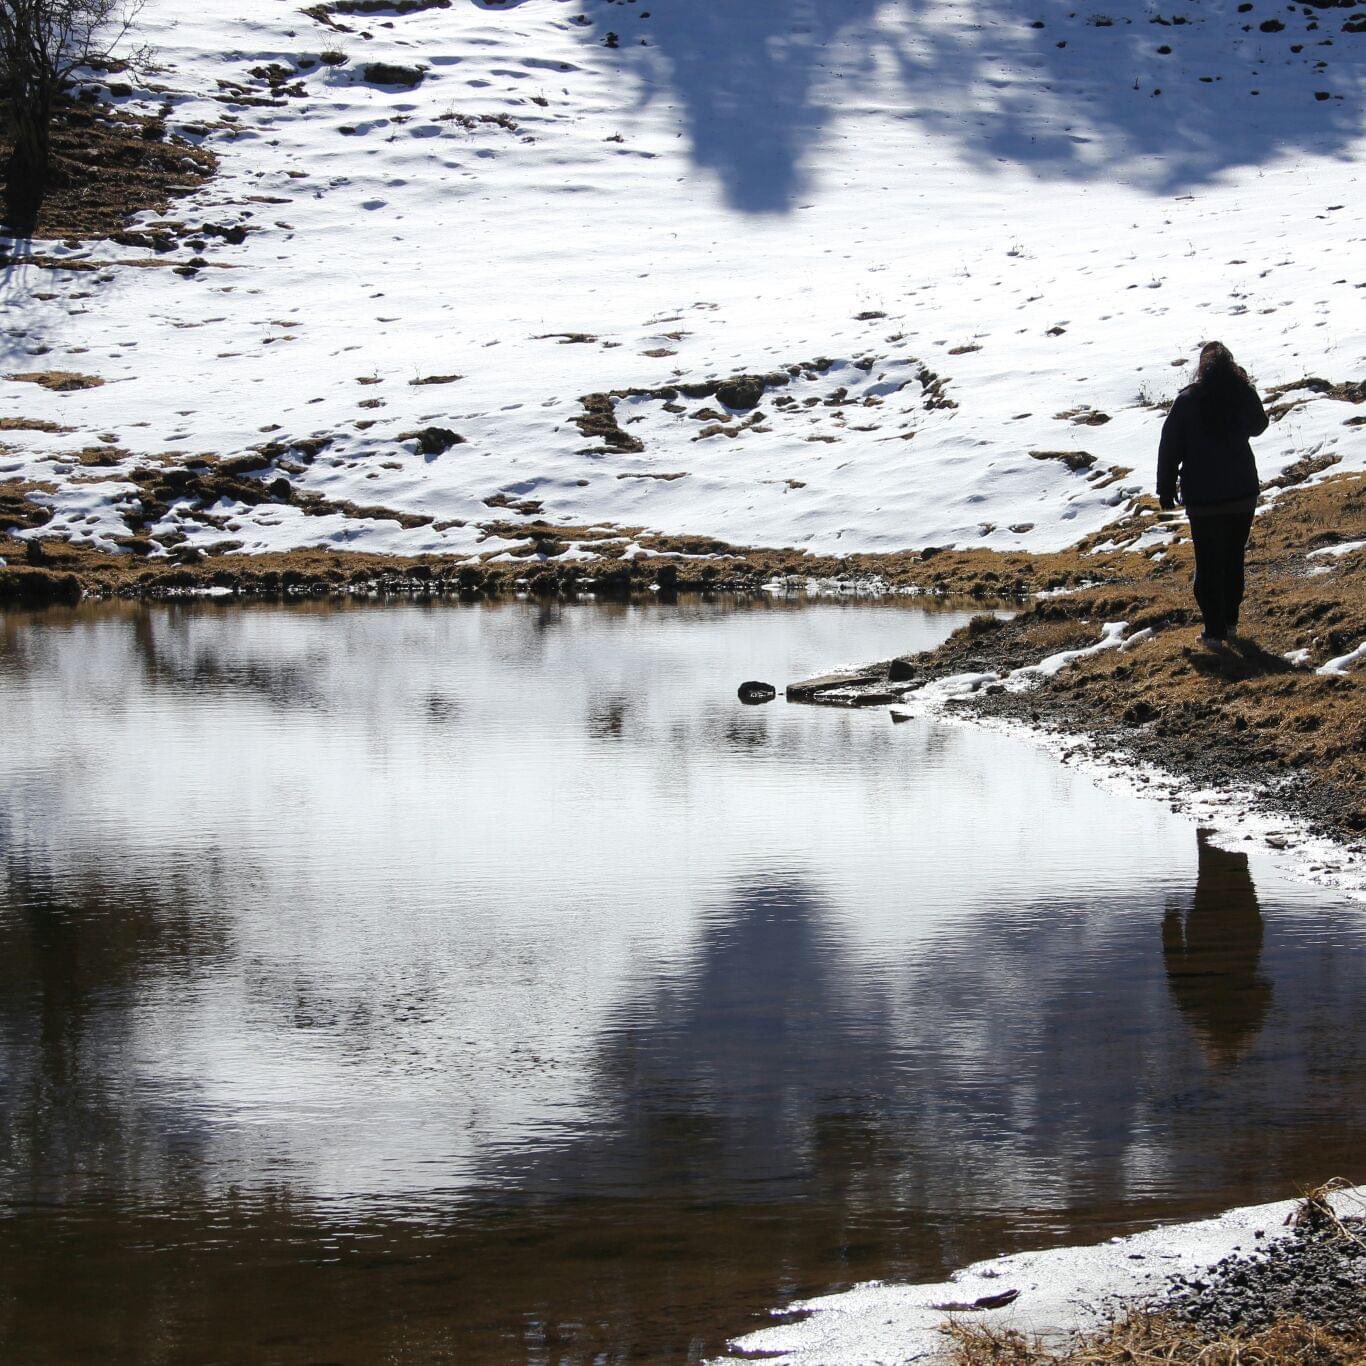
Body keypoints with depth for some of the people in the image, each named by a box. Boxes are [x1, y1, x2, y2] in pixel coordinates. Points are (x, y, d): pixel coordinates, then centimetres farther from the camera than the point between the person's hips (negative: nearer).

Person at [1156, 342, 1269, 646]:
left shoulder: (1187, 401, -11)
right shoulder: (1245, 395, -6)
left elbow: (1170, 449, -6)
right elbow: (1258, 426, 17)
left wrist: (1166, 491, 3)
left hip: (1203, 499, -2)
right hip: (1243, 494, 3)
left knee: (1209, 565, 5)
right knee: (1234, 559, 18)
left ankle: (1214, 630, 4)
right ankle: (1230, 620, 26)